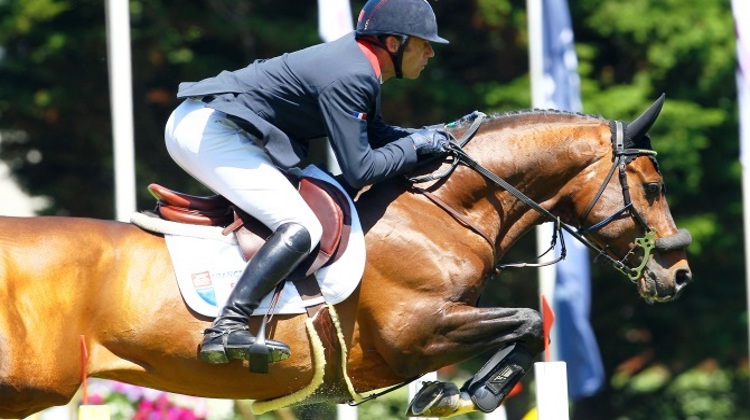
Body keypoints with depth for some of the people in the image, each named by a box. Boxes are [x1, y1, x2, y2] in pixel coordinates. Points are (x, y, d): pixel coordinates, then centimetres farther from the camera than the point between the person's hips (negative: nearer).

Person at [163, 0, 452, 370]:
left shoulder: (361, 65, 11)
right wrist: (414, 146, -6)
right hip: (210, 132, -11)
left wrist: (427, 135, 9)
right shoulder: (349, 78, -19)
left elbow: (374, 134, 24)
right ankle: (226, 329, -31)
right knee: (302, 228, -21)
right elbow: (359, 170, -20)